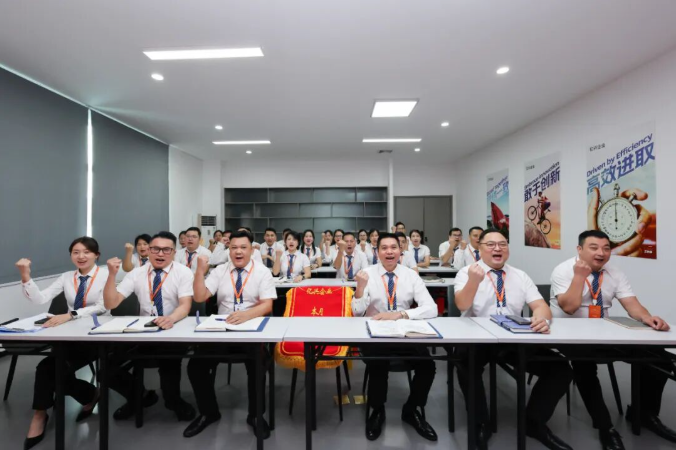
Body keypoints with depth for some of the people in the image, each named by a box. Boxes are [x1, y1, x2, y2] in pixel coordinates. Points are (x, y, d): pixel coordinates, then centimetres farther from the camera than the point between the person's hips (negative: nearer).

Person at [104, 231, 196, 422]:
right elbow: (111, 304, -1)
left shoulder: (184, 272, -7)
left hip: (173, 330, -4)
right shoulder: (136, 273, 4)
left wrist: (171, 318, -40)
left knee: (170, 355, -32)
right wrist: (112, 274, -15)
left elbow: (185, 306, -18)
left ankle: (173, 400, 1)